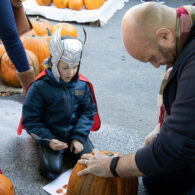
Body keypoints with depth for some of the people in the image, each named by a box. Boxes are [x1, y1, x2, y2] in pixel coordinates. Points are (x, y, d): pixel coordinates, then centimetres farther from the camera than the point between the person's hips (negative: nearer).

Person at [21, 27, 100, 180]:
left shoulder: (82, 85, -4)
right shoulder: (39, 87, -15)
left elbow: (88, 112, 1)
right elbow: (30, 120, -10)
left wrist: (79, 137, -11)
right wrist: (48, 140, -19)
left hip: (76, 134, 3)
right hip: (51, 136, -2)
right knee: (51, 171, -19)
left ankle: (70, 151, 17)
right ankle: (45, 150, 12)